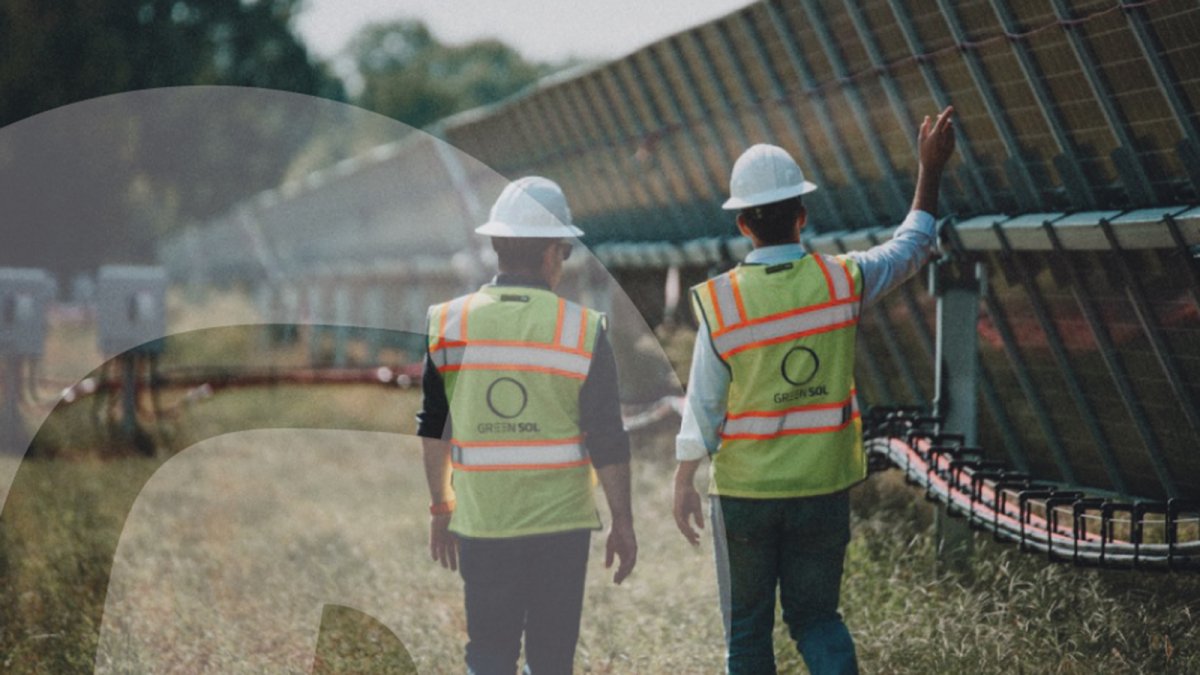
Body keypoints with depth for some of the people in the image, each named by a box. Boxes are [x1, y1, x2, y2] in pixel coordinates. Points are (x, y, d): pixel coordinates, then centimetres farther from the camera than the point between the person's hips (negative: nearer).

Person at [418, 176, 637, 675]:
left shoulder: (448, 324, -1)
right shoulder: (582, 331, -7)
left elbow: (432, 429, 6)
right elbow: (608, 442, -6)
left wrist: (441, 507, 17)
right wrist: (622, 522, 4)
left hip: (479, 522, 2)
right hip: (559, 521, -1)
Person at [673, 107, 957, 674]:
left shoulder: (720, 302, -12)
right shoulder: (841, 281, -7)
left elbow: (703, 406, -9)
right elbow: (910, 248, 11)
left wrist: (684, 485, 0)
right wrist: (930, 170, 18)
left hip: (744, 490, -2)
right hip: (822, 488, 2)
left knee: (747, 629, 12)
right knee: (815, 615, 15)